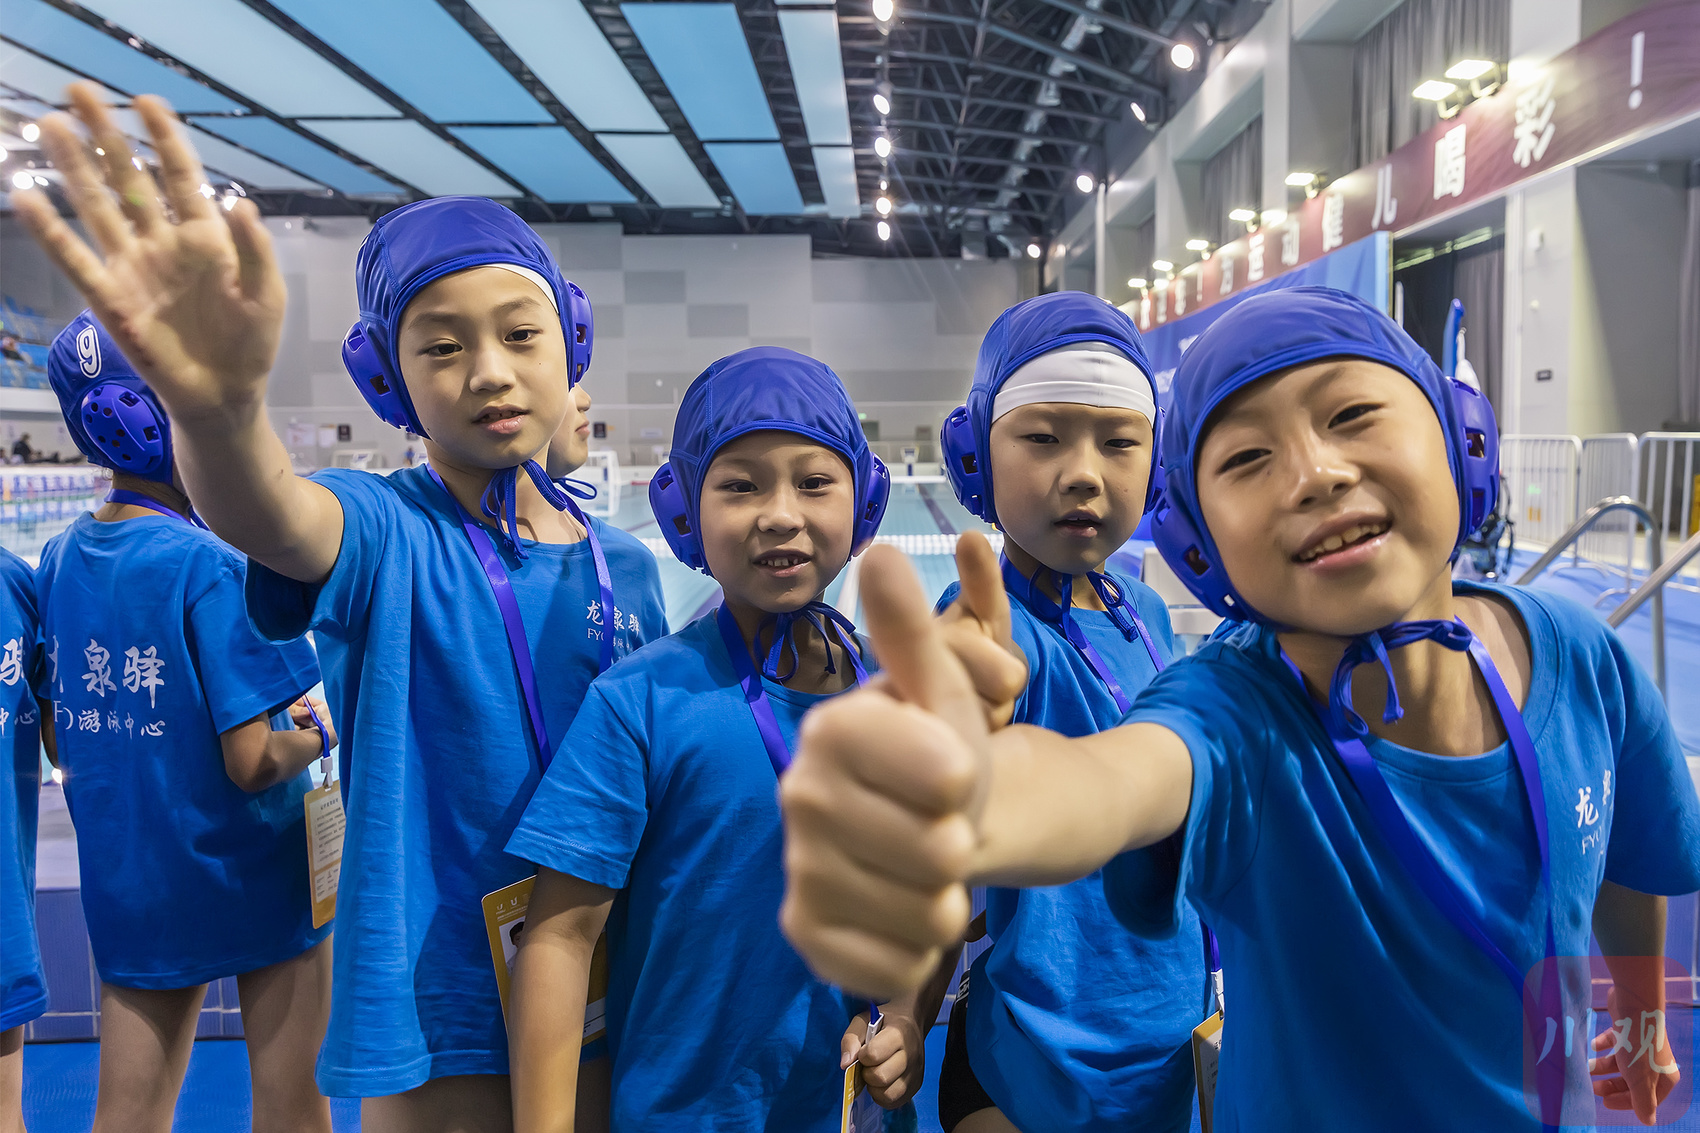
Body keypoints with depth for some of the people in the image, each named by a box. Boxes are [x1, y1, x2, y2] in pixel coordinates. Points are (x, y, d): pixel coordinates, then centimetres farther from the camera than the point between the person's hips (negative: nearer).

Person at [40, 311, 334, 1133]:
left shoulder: (58, 564, 1)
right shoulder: (212, 568, -21)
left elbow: (64, 743, 8)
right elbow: (252, 763, -22)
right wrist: (319, 734, -3)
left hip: (124, 888, 6)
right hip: (253, 879, -6)